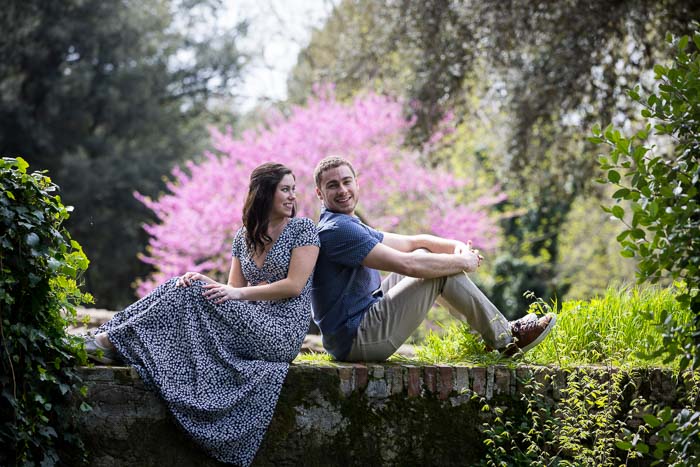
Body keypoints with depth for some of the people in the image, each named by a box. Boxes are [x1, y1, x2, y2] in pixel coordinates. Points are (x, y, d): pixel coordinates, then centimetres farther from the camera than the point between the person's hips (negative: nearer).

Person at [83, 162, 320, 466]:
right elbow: (234, 288, 11)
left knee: (192, 293, -20)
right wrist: (204, 282, -10)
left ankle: (115, 341, -18)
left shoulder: (303, 229, 0)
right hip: (253, 325, 6)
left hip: (282, 334, -6)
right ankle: (110, 341, -22)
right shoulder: (244, 235, 16)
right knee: (185, 287, -12)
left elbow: (295, 285, -10)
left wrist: (239, 294, -16)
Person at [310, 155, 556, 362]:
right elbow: (407, 264, -23)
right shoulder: (337, 230, -18)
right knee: (443, 271, -7)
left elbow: (412, 242, 17)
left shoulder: (350, 226, 17)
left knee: (423, 255, 15)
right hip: (356, 339, -10)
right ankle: (505, 338, 5)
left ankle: (483, 326, 20)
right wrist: (463, 262, -10)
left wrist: (457, 246, -1)